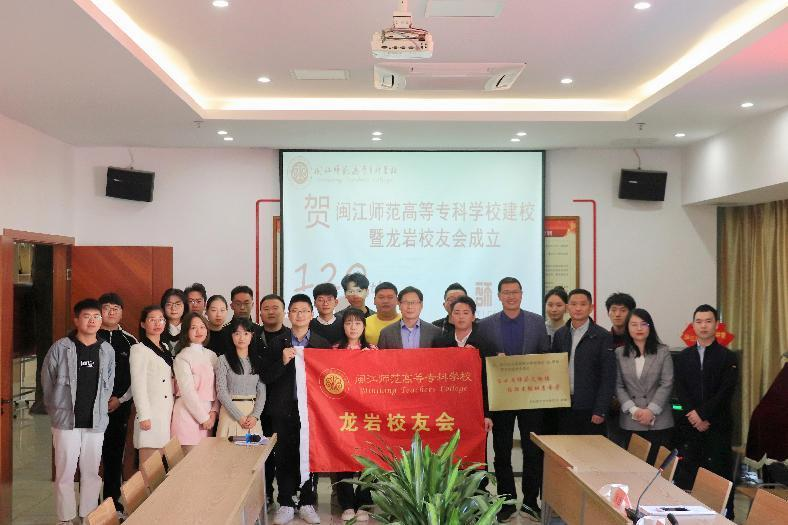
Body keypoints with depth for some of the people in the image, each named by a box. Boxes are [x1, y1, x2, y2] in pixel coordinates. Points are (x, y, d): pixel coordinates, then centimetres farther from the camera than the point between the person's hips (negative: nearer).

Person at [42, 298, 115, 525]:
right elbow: (47, 383, 3)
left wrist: (99, 408, 9)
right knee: (65, 473, 2)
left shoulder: (107, 351, 3)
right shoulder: (60, 348, -5)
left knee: (92, 472, 9)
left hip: (96, 422, 3)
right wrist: (57, 411, 8)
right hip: (66, 421, -2)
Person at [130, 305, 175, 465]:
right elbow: (137, 385, -10)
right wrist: (144, 416, -14)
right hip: (151, 415, -7)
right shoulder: (139, 349, -5)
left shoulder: (166, 347, 16)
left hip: (168, 413, 7)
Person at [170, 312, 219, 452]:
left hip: (207, 416, 5)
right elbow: (188, 392, -11)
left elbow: (218, 387, 10)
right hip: (188, 414, -5)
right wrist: (203, 417, -10)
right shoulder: (181, 358, -6)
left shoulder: (212, 356, 12)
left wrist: (214, 411, -3)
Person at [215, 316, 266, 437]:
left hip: (253, 413, 3)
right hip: (231, 412, -3)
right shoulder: (223, 360, -1)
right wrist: (240, 417, -12)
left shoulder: (258, 360, 9)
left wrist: (255, 416, -9)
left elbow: (262, 391, 5)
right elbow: (221, 392, -7)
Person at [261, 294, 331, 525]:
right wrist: (283, 361, -14)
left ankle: (307, 503, 16)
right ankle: (286, 504, 14)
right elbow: (265, 377, -1)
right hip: (284, 409, 0)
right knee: (284, 457, 3)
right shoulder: (277, 344, 6)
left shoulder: (322, 344, 5)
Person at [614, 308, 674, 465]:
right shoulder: (619, 353, 6)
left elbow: (666, 384, -2)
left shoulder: (663, 352, 4)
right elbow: (618, 386, 2)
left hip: (659, 422, -1)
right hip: (630, 422, 1)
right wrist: (633, 410, -10)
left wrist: (651, 410, -11)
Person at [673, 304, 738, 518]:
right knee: (686, 473, 1)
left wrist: (703, 415, -13)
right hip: (689, 424, 3)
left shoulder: (728, 357, 1)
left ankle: (726, 515, 6)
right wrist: (693, 415, -10)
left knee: (720, 470, -2)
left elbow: (726, 392, -7)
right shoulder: (684, 356, 11)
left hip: (718, 424, -3)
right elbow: (680, 389, 3)